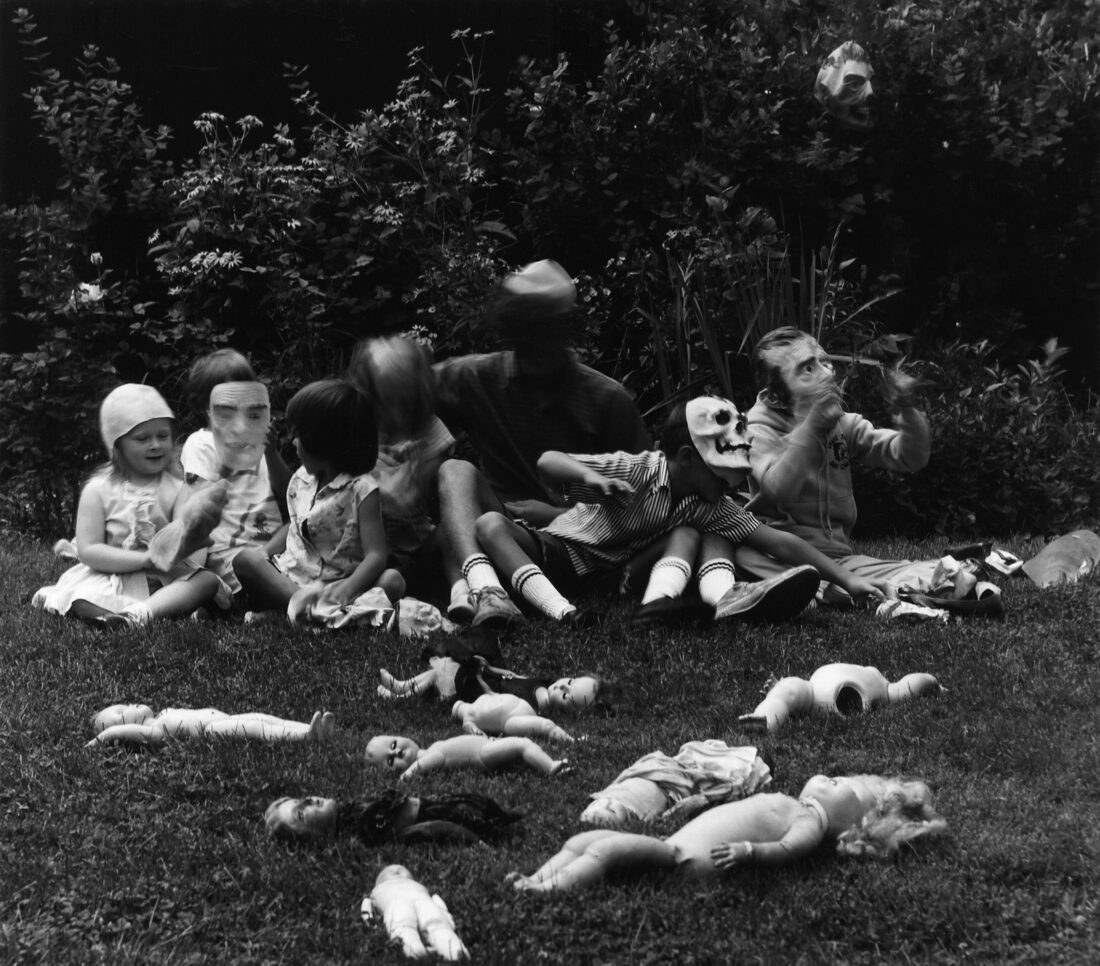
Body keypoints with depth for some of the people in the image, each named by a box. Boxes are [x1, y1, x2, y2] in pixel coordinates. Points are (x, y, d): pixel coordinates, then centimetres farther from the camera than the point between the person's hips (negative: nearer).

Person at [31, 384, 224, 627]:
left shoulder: (176, 489, 4)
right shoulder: (98, 490, 0)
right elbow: (88, 551, -8)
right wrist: (145, 559, -18)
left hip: (165, 580, 2)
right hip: (110, 579, -2)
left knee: (208, 581, -26)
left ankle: (138, 613, -43)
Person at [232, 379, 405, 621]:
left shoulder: (361, 488, -9)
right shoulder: (301, 478, 10)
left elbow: (376, 554, -18)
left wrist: (347, 589, -36)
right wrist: (264, 555, 4)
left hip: (336, 581, -5)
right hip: (290, 577, 5)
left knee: (392, 581, -32)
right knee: (245, 559, -20)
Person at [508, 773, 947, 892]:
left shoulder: (811, 823, 0)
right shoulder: (792, 806, 29)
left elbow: (784, 849, -21)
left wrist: (747, 851, -37)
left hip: (689, 857, -10)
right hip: (674, 841, 10)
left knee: (608, 847, -29)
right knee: (580, 841, 0)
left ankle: (550, 890, -39)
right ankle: (535, 880, -10)